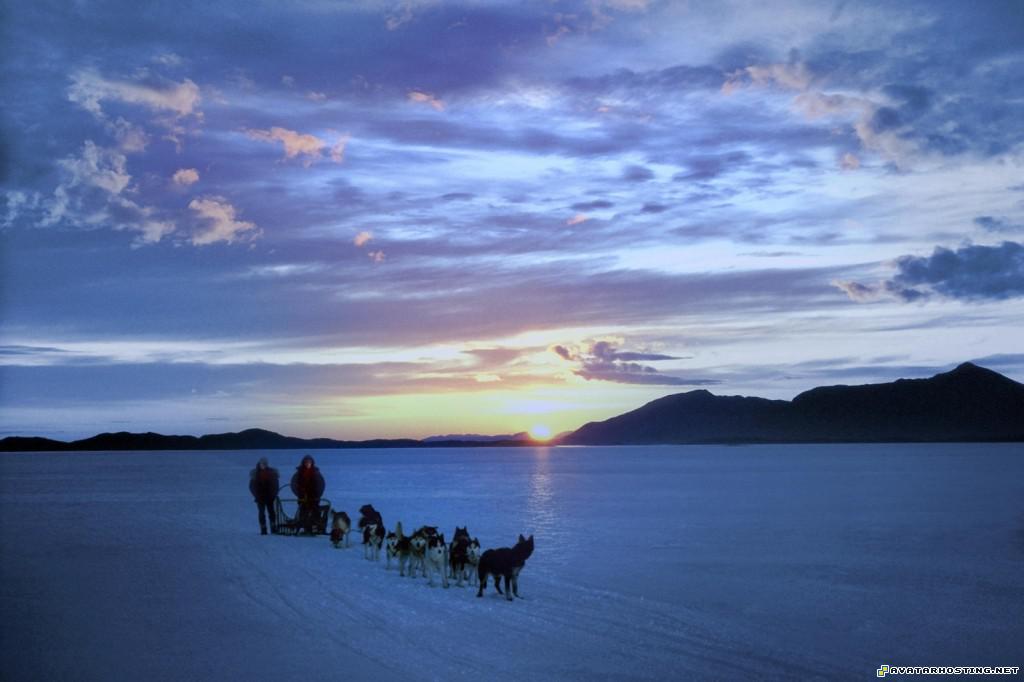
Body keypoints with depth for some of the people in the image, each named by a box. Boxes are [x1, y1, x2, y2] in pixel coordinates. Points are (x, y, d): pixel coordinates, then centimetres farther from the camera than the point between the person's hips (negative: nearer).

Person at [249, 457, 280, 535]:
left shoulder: (272, 472, 0)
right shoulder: (255, 473, 0)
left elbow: (275, 484, 5)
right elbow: (252, 486, 6)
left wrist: (274, 494, -3)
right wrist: (256, 495, -2)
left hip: (269, 496, 0)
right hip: (260, 497, 0)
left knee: (271, 512, -3)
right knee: (262, 513, -1)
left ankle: (273, 528, 0)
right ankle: (263, 530, 0)